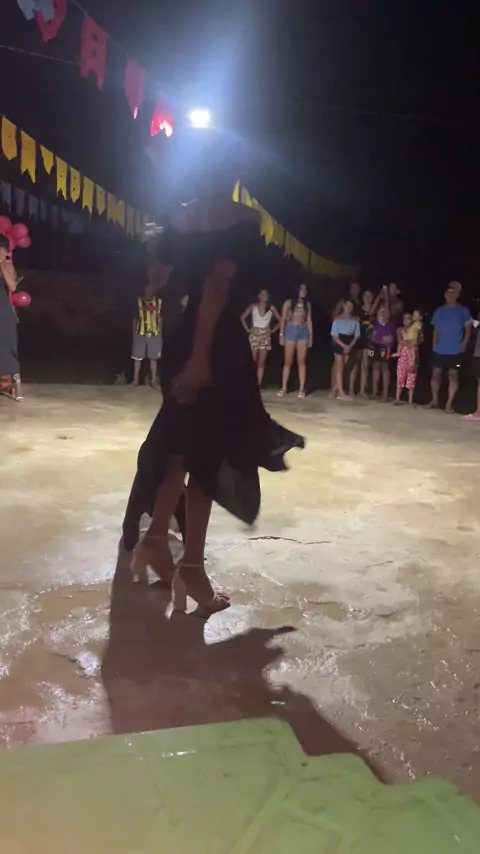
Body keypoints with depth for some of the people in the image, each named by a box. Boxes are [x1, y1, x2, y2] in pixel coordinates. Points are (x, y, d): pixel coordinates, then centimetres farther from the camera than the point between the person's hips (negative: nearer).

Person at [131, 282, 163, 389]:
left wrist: (160, 334, 4)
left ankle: (153, 380, 17)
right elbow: (134, 318, 3)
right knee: (138, 358, 6)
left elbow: (160, 319, 6)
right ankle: (136, 380, 17)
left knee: (154, 358, 8)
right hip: (140, 334, -1)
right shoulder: (138, 301, -4)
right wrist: (134, 333, 2)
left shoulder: (158, 302, 0)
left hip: (154, 335, 1)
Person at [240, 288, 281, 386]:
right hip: (254, 336, -1)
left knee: (261, 362, 0)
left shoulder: (271, 308, 3)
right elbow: (242, 318, 8)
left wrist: (273, 330, 1)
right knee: (253, 361, -4)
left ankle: (258, 385, 2)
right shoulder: (253, 306, 2)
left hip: (265, 336, 1)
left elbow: (280, 321, 8)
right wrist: (247, 329, 1)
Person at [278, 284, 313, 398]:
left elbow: (309, 321, 10)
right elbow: (283, 319, 0)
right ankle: (284, 388, 3)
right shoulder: (289, 302, 3)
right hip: (290, 330, -2)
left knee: (301, 361, -1)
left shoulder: (307, 304, 11)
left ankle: (301, 389, -1)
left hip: (303, 332, 2)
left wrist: (311, 336, 5)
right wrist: (281, 334, -6)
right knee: (288, 361, -1)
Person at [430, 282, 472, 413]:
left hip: (455, 351, -3)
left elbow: (468, 330, 0)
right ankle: (434, 400, 15)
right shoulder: (439, 311, 8)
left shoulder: (463, 311, -1)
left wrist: (463, 346, -9)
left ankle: (449, 403, 2)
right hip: (439, 350, 3)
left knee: (453, 375, 0)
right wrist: (435, 345, 3)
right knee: (436, 373, 4)